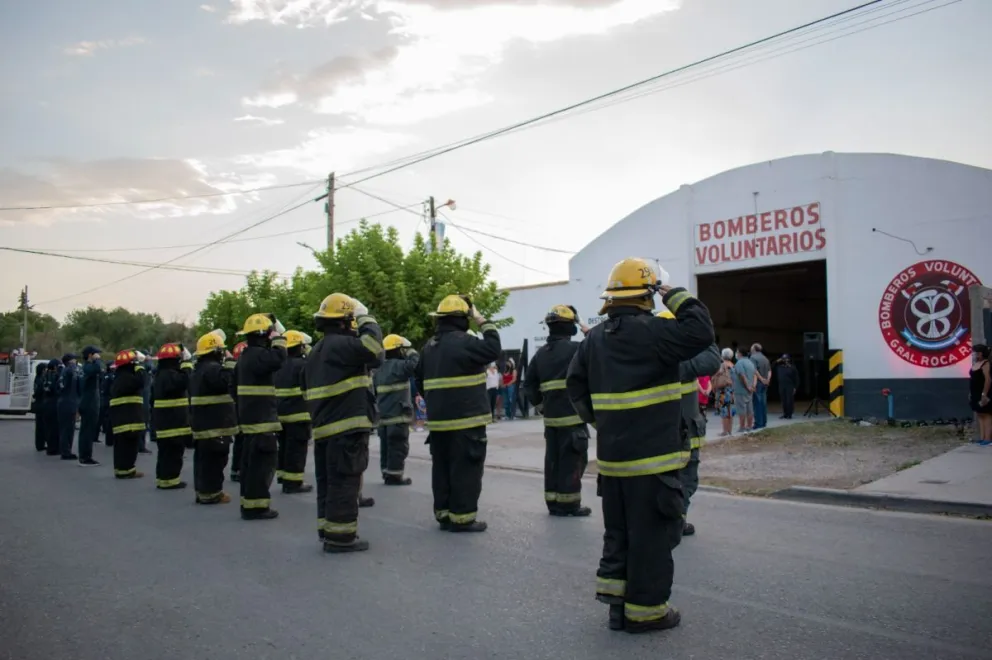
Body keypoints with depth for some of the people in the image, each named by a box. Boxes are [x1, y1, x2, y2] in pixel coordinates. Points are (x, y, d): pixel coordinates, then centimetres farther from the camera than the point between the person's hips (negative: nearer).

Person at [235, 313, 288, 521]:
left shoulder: (246, 356, 18)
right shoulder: (258, 354, -16)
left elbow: (237, 386, 23)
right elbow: (278, 359, -37)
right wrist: (278, 338, -21)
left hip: (250, 418, 11)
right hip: (261, 419, -11)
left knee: (251, 462, 15)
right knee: (262, 462, -8)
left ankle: (249, 502, 21)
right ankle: (255, 506, -6)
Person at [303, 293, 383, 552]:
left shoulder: (316, 352, 19)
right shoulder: (341, 345, -13)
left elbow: (308, 392, 22)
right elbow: (372, 348, -30)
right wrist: (366, 319, -15)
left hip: (325, 427, 10)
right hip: (347, 428, -10)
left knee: (329, 482, 16)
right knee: (344, 482, -4)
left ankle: (327, 529, 24)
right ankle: (340, 535, 1)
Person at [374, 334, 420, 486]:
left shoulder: (379, 369, 15)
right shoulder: (399, 365, -12)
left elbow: (374, 392, 19)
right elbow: (415, 363, -30)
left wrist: (378, 407, 26)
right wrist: (410, 351, -11)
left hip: (383, 414, 9)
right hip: (398, 414, -9)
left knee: (386, 445, 14)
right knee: (398, 446, -3)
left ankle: (386, 472, 20)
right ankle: (394, 475, -2)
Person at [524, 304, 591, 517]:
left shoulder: (540, 353, 10)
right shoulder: (575, 349, -11)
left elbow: (529, 384, 10)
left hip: (551, 416, 7)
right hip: (572, 416, -7)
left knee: (553, 458, 12)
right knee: (573, 459, 1)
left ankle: (553, 502, 18)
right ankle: (569, 504, 5)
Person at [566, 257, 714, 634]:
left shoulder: (594, 338, 8)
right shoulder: (651, 331, -16)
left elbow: (576, 386, 12)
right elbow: (701, 332, -19)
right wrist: (675, 295, -8)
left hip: (611, 455, 7)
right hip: (651, 457, -7)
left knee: (619, 531, 17)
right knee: (651, 535, 4)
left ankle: (618, 603, 24)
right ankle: (645, 610, 14)